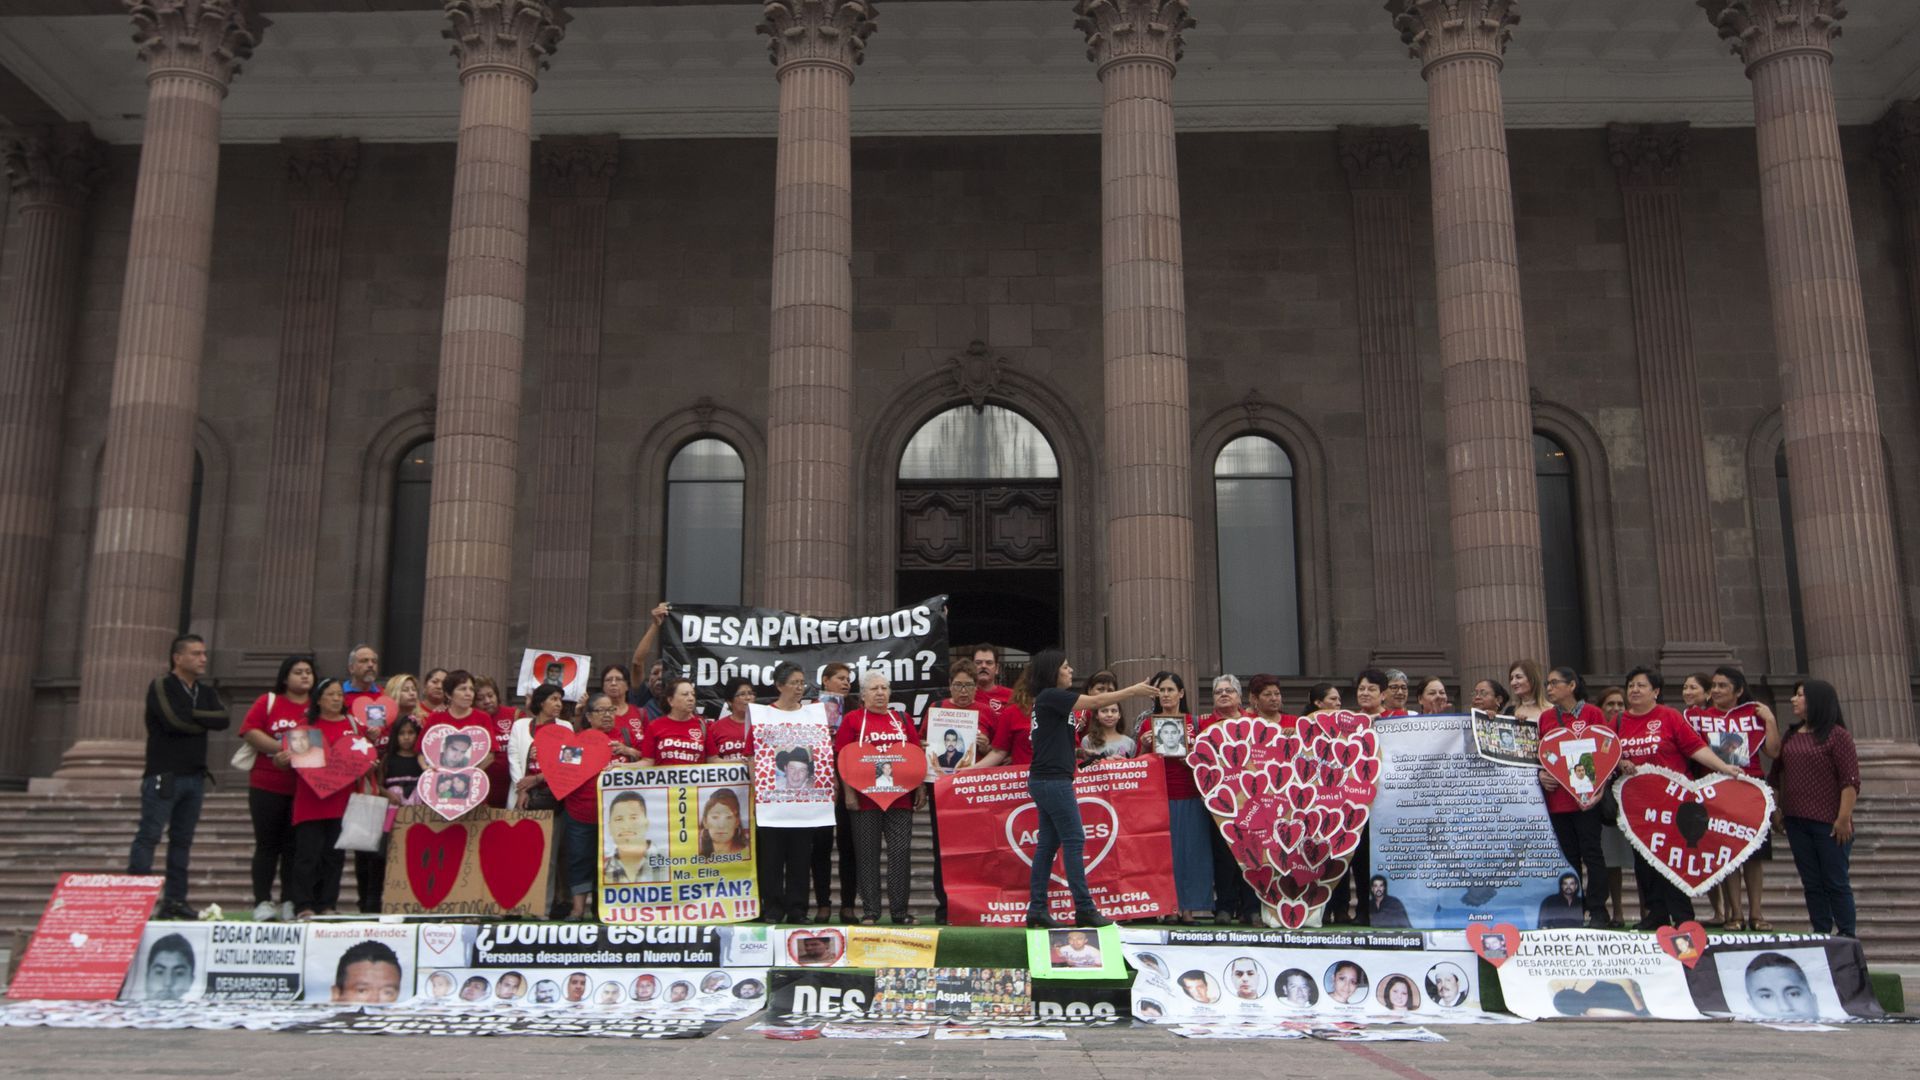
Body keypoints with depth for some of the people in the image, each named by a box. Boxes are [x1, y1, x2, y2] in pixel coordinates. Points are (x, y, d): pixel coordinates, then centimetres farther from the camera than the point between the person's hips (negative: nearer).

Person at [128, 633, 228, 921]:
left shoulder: (206, 693, 15)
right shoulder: (161, 687, -3)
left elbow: (223, 720, -3)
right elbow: (174, 720, -19)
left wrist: (192, 715, -11)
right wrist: (204, 722, -5)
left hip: (195, 776, 6)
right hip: (163, 776, -6)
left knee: (182, 840, 8)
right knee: (148, 836, -8)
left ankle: (175, 900, 12)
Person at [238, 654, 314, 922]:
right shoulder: (269, 701, 7)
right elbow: (250, 731, -4)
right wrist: (281, 748, -16)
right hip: (267, 786, -1)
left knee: (294, 846, 3)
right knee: (267, 844, 2)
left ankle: (288, 903, 9)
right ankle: (262, 902, 4)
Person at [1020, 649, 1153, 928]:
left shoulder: (1052, 698, 17)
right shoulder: (1051, 696, -12)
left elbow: (1095, 703, 16)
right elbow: (1096, 701, -9)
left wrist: (1132, 691, 10)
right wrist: (1134, 691, -1)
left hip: (1044, 780, 10)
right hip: (1053, 780, -10)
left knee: (1048, 843, 10)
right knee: (1074, 841, -6)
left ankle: (1036, 910, 11)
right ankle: (1084, 909, -3)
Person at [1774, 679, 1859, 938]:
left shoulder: (1837, 735, -7)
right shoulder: (1791, 735, 13)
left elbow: (1850, 780, -11)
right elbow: (1780, 774, 18)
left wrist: (1844, 817, -16)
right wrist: (1777, 808, 11)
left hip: (1828, 823, -6)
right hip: (1796, 821, 6)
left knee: (1836, 882, 0)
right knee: (1811, 883, 8)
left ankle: (1847, 936, 9)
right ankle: (1821, 934, 14)